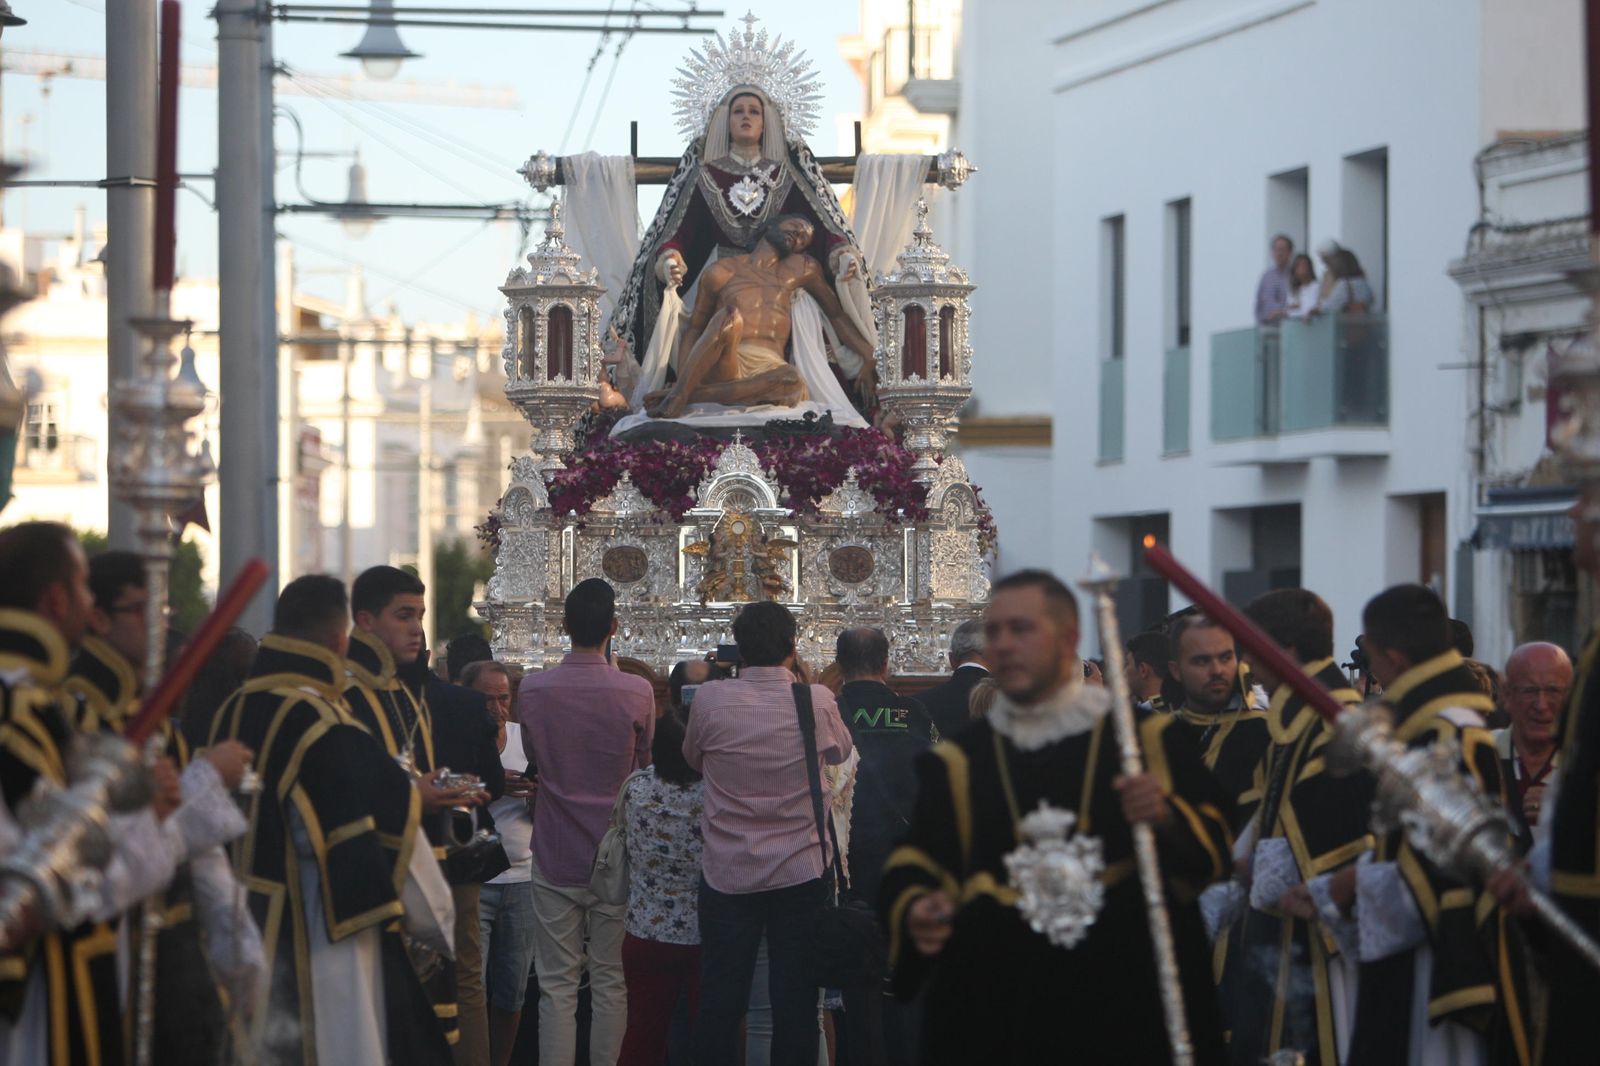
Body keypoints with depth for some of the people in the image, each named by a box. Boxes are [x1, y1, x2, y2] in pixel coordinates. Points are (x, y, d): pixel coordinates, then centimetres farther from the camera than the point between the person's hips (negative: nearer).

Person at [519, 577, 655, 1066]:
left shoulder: (534, 689, -8)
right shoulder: (636, 692, -11)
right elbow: (647, 765, 5)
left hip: (555, 857, 0)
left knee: (557, 985, 4)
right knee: (611, 982, 7)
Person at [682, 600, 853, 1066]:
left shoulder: (710, 700, -10)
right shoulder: (818, 701, -9)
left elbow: (693, 758, 9)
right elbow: (841, 751, 13)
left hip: (727, 876, 0)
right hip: (801, 874, 0)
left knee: (719, 1006, 7)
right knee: (796, 1005, 5)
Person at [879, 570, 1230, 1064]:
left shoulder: (1148, 736, 5)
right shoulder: (957, 762, 10)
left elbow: (1215, 845, 4)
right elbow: (910, 872, 4)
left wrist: (1168, 819, -17)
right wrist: (914, 913, -18)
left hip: (1130, 1008, -1)